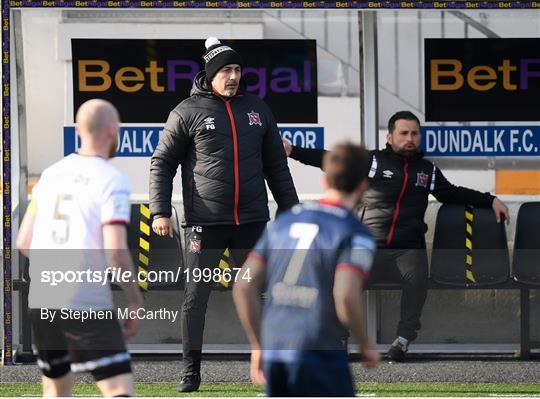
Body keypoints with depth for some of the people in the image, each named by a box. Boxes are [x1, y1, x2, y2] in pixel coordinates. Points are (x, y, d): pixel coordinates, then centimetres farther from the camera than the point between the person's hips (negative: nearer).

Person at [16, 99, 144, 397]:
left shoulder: (50, 174, 12)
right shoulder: (112, 181, -7)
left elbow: (23, 242, 14)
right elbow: (116, 253, -15)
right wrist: (135, 302, -3)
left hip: (40, 303, 7)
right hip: (88, 305, -7)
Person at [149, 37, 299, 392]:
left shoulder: (256, 109, 10)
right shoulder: (189, 112, -2)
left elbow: (276, 165, 17)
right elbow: (162, 163, 1)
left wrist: (290, 210, 14)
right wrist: (160, 212, -8)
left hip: (252, 221, 3)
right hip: (205, 223, -3)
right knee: (196, 297, -1)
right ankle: (192, 370, 8)